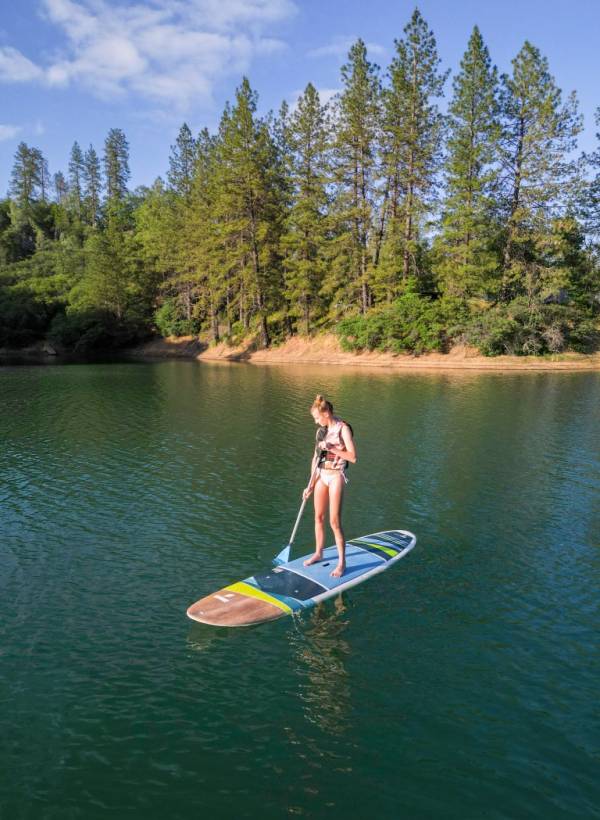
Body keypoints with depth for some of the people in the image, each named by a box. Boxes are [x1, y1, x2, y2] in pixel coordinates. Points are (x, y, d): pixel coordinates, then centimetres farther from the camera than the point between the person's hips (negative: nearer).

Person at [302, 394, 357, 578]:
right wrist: (310, 485, 10)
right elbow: (316, 458, 11)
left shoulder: (343, 429, -11)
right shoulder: (321, 430, 8)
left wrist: (332, 448, -20)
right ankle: (318, 553, 30)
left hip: (336, 476, -6)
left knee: (334, 522, -5)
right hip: (321, 475, 7)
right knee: (318, 517, 13)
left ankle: (341, 563, 7)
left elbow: (353, 457, -17)